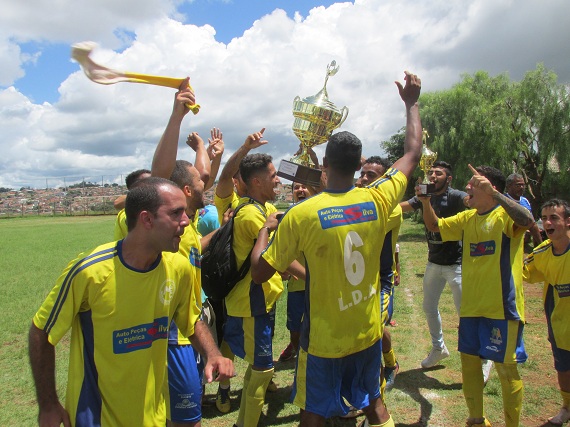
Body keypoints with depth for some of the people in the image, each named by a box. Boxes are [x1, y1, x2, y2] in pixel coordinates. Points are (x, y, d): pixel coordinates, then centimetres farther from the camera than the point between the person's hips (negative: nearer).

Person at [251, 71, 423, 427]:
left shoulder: (301, 214, -21)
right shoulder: (378, 201, -11)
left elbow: (260, 273, -14)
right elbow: (413, 153, 5)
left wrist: (265, 229, 3)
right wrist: (412, 103, 18)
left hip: (324, 340, -3)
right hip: (368, 333, 4)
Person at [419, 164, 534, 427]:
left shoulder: (505, 215, -9)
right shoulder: (467, 218, 10)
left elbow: (527, 221, -30)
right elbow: (434, 226, 15)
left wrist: (493, 193, -37)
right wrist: (426, 202, -2)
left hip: (502, 307, -7)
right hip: (471, 306, 7)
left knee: (506, 367, 2)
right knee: (468, 361, 15)